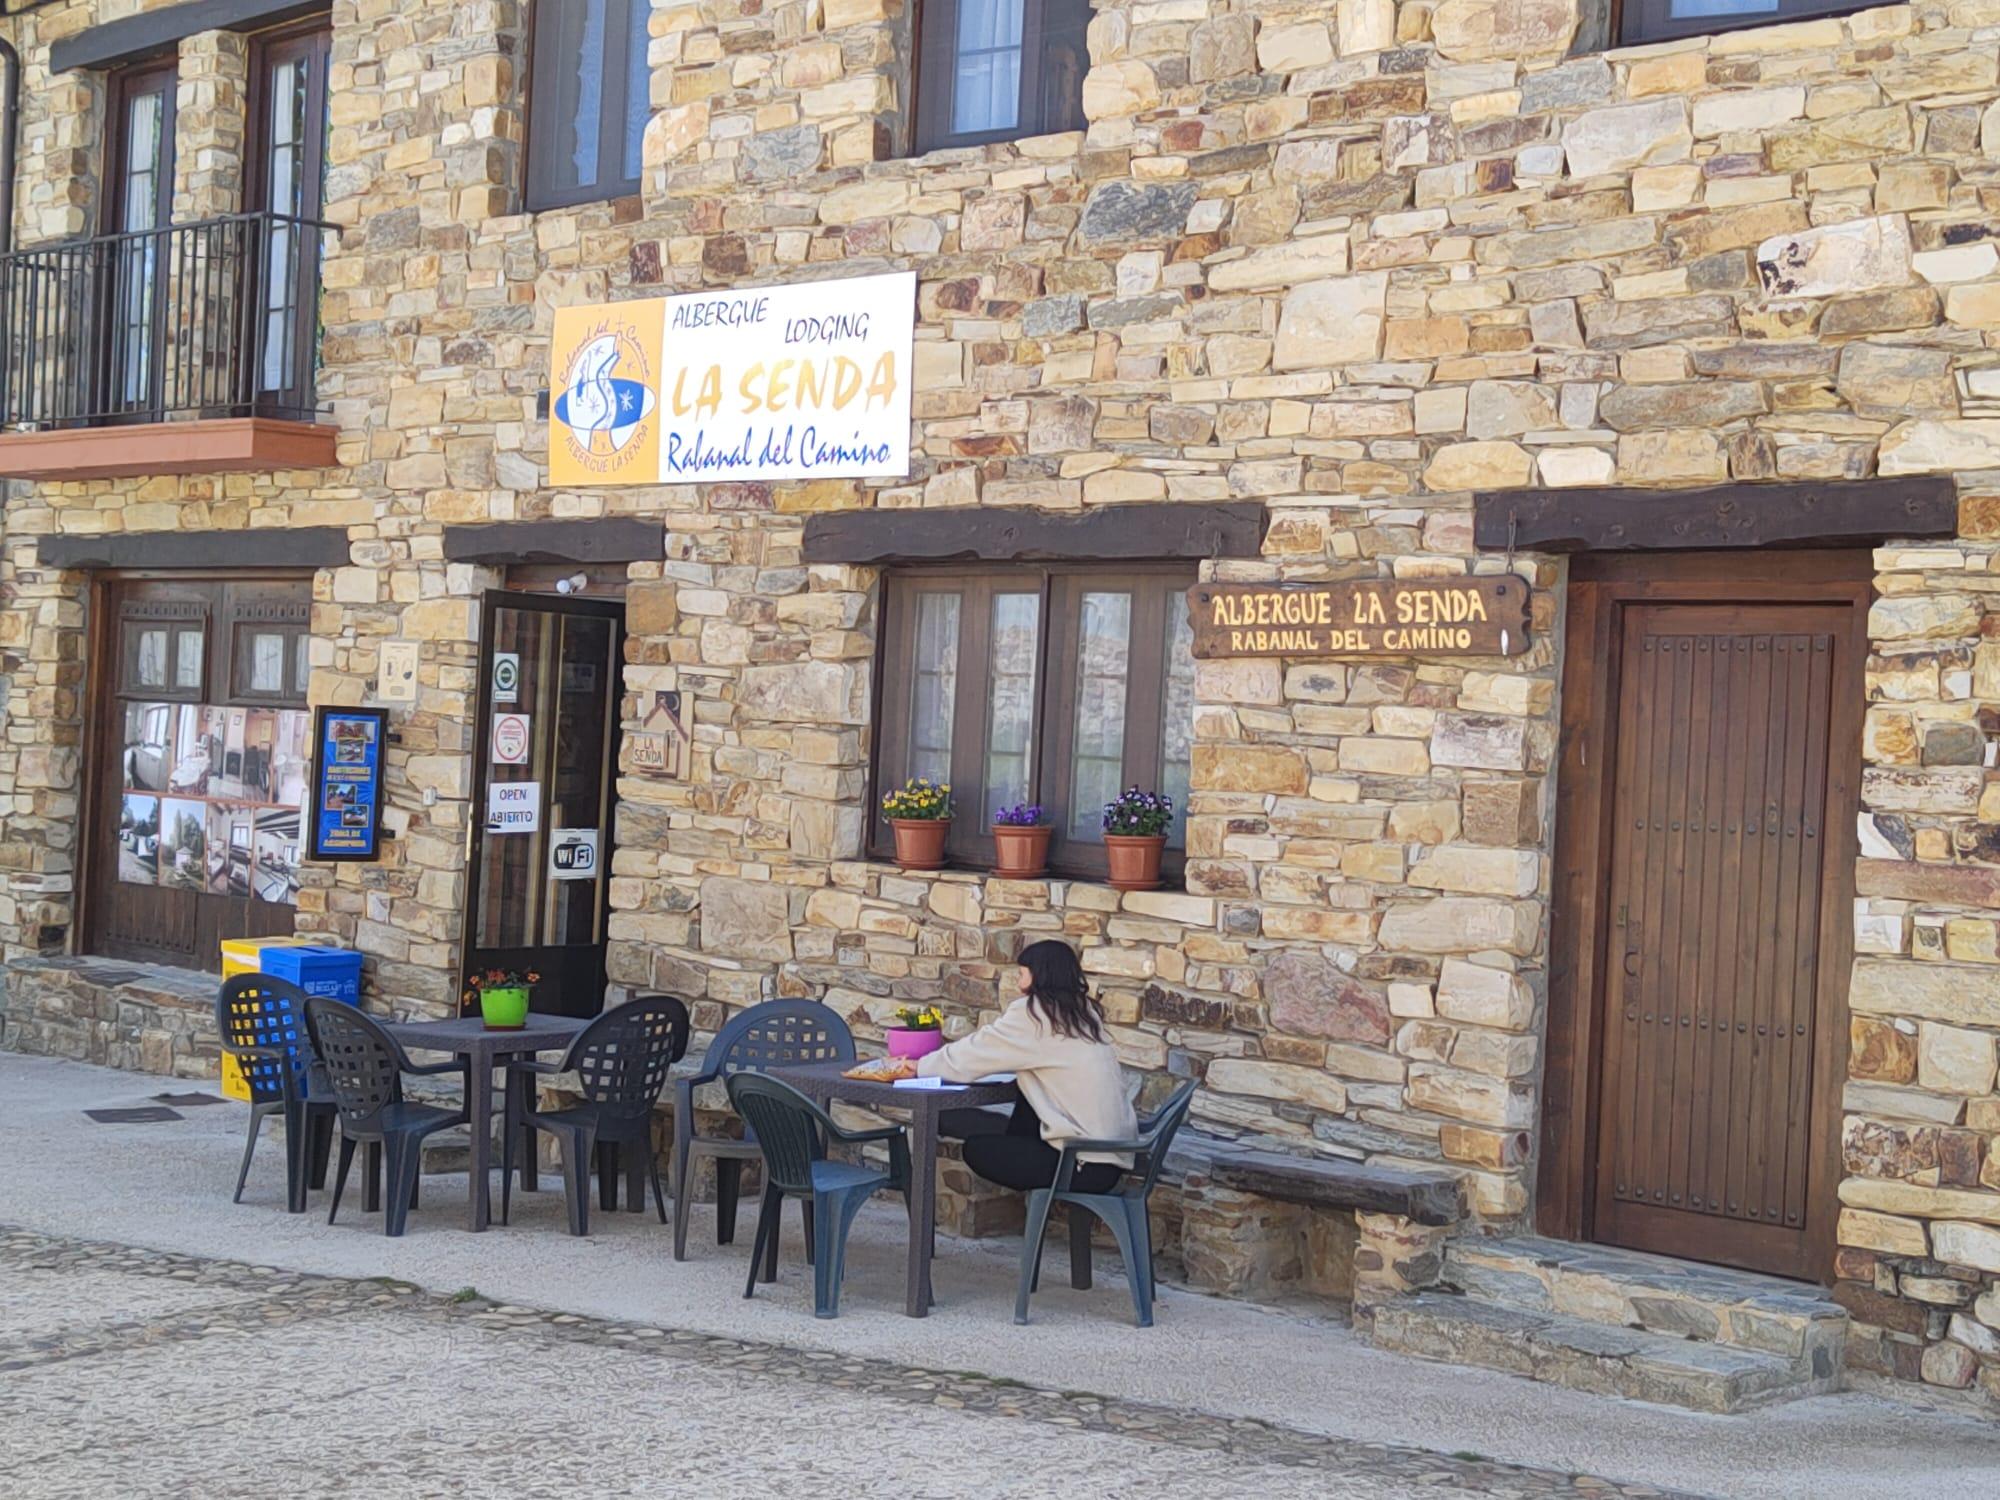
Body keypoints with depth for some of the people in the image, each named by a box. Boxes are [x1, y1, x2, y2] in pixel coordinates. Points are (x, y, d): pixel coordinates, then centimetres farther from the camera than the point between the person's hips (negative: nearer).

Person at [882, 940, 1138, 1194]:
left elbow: (974, 1054, 1)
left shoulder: (1034, 1012, -8)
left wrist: (920, 1067, 16)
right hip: (1116, 1154, 7)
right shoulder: (1083, 1011, 13)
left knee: (977, 1149, 10)